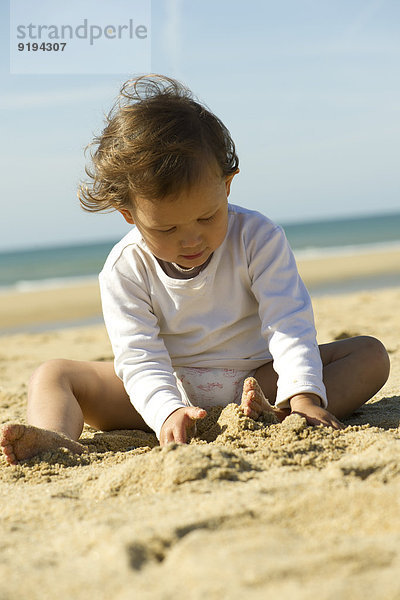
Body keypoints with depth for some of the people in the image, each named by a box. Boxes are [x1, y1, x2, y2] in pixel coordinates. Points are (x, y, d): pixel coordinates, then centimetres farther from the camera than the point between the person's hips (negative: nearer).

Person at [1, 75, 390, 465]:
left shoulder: (257, 238, -12)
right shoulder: (124, 270, -11)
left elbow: (288, 323, -18)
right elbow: (139, 356, -17)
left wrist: (304, 393, -34)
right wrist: (167, 412, -38)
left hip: (257, 376, 0)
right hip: (170, 391, 0)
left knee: (369, 355, -20)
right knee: (54, 376, -13)